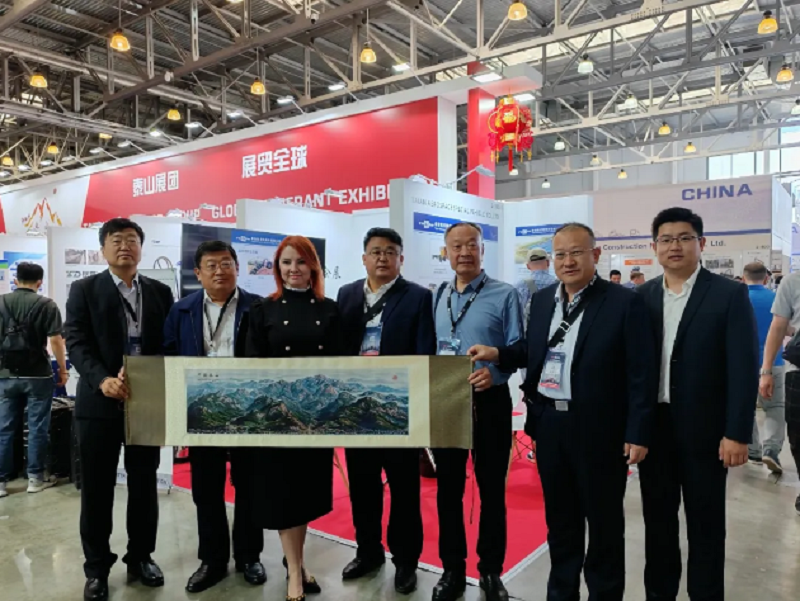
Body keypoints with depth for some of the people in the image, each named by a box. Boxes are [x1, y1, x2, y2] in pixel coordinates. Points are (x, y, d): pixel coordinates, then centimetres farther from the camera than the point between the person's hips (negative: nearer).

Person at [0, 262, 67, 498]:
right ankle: (36, 477, 12)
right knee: (37, 427, 5)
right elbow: (56, 340, -11)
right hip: (37, 375, -3)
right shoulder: (46, 304, -6)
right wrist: (63, 370, -1)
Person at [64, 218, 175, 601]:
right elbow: (76, 342, -8)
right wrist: (102, 379, -23)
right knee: (97, 487, 8)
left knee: (144, 484, 12)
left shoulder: (160, 292, 9)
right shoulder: (84, 290, 2)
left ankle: (140, 557, 29)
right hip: (99, 402, -2)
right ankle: (97, 567, 25)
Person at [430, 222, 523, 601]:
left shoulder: (505, 295, -5)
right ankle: (452, 569, 29)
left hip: (488, 401, -4)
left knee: (492, 489, 9)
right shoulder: (438, 297, 11)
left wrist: (494, 373, -25)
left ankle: (491, 571, 28)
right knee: (448, 488, 12)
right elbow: (431, 348, 13)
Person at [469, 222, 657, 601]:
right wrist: (497, 354, -1)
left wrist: (638, 434, -13)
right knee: (559, 518, 19)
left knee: (603, 521, 13)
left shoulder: (624, 303, -10)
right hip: (549, 424, 5)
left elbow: (641, 374, -11)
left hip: (598, 429, -5)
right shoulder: (542, 301, 8)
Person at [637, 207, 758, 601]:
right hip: (653, 427, 4)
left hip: (703, 430, -3)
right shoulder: (642, 297, 4)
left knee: (705, 525, 11)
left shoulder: (729, 294, -6)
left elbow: (744, 369, -9)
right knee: (657, 518, 16)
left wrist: (737, 433, -13)